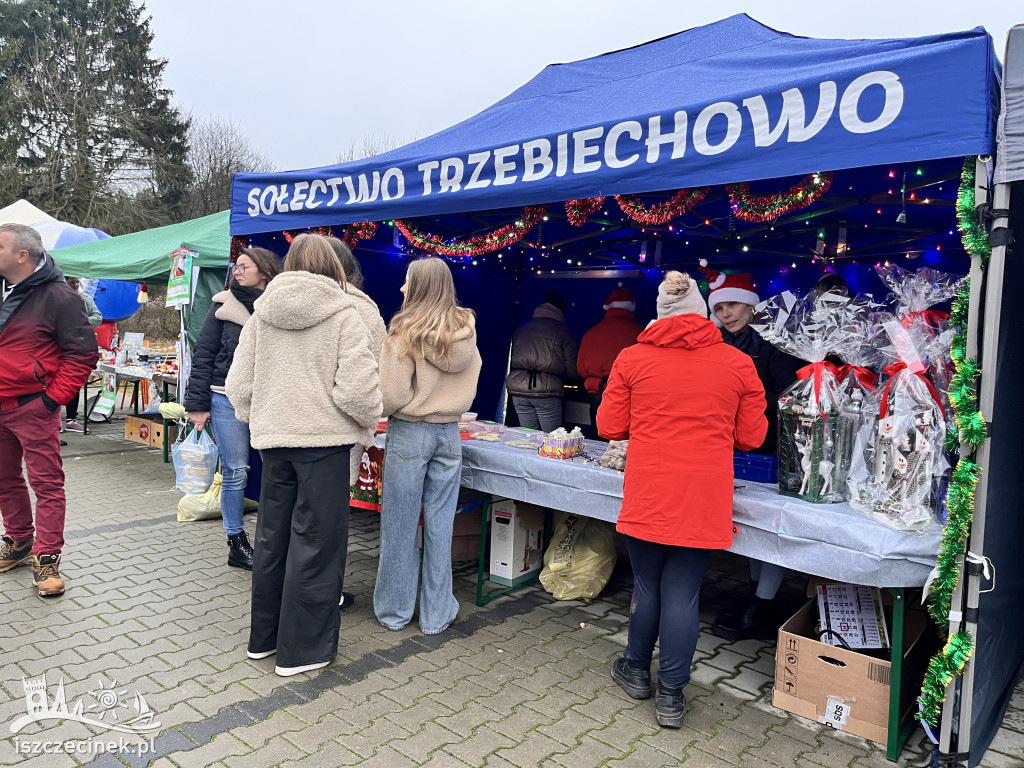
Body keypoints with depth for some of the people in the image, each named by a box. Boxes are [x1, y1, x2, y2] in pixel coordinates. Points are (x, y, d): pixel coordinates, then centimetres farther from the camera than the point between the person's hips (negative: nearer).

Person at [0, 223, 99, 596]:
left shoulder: (57, 296, -11)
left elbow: (83, 353, -12)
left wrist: (55, 397, -14)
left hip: (32, 408, -7)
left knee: (46, 483, -3)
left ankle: (46, 559, 4)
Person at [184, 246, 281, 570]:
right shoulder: (223, 305, 3)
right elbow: (203, 354, 3)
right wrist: (197, 404, -1)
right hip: (227, 399, -1)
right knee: (236, 472, 4)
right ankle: (236, 543, 18)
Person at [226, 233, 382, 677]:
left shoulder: (262, 312, 5)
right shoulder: (343, 314, -9)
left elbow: (238, 383, 6)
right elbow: (357, 388, -17)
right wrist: (369, 420, 3)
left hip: (273, 439, 5)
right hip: (324, 439, -5)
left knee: (271, 537, 17)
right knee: (316, 543, 5)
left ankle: (263, 636, 32)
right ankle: (302, 649, 15)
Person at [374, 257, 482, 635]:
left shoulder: (406, 331, -13)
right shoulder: (467, 331, 2)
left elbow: (393, 394, -14)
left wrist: (377, 413, 4)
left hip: (408, 433, -4)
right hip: (449, 433, 4)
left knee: (400, 523, 9)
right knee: (439, 523, 11)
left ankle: (395, 611, 22)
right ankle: (436, 614, 20)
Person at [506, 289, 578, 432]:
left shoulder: (521, 328, 17)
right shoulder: (562, 330, 2)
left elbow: (511, 361, 20)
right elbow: (572, 371, 2)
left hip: (517, 389, 5)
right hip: (547, 389, -5)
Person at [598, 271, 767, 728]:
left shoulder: (632, 358, -2)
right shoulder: (737, 364, -1)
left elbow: (609, 427, 2)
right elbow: (752, 437, 5)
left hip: (647, 496, 0)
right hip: (703, 499, 0)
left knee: (646, 586, 16)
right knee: (682, 595, 8)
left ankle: (637, 670, 36)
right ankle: (671, 695, 19)